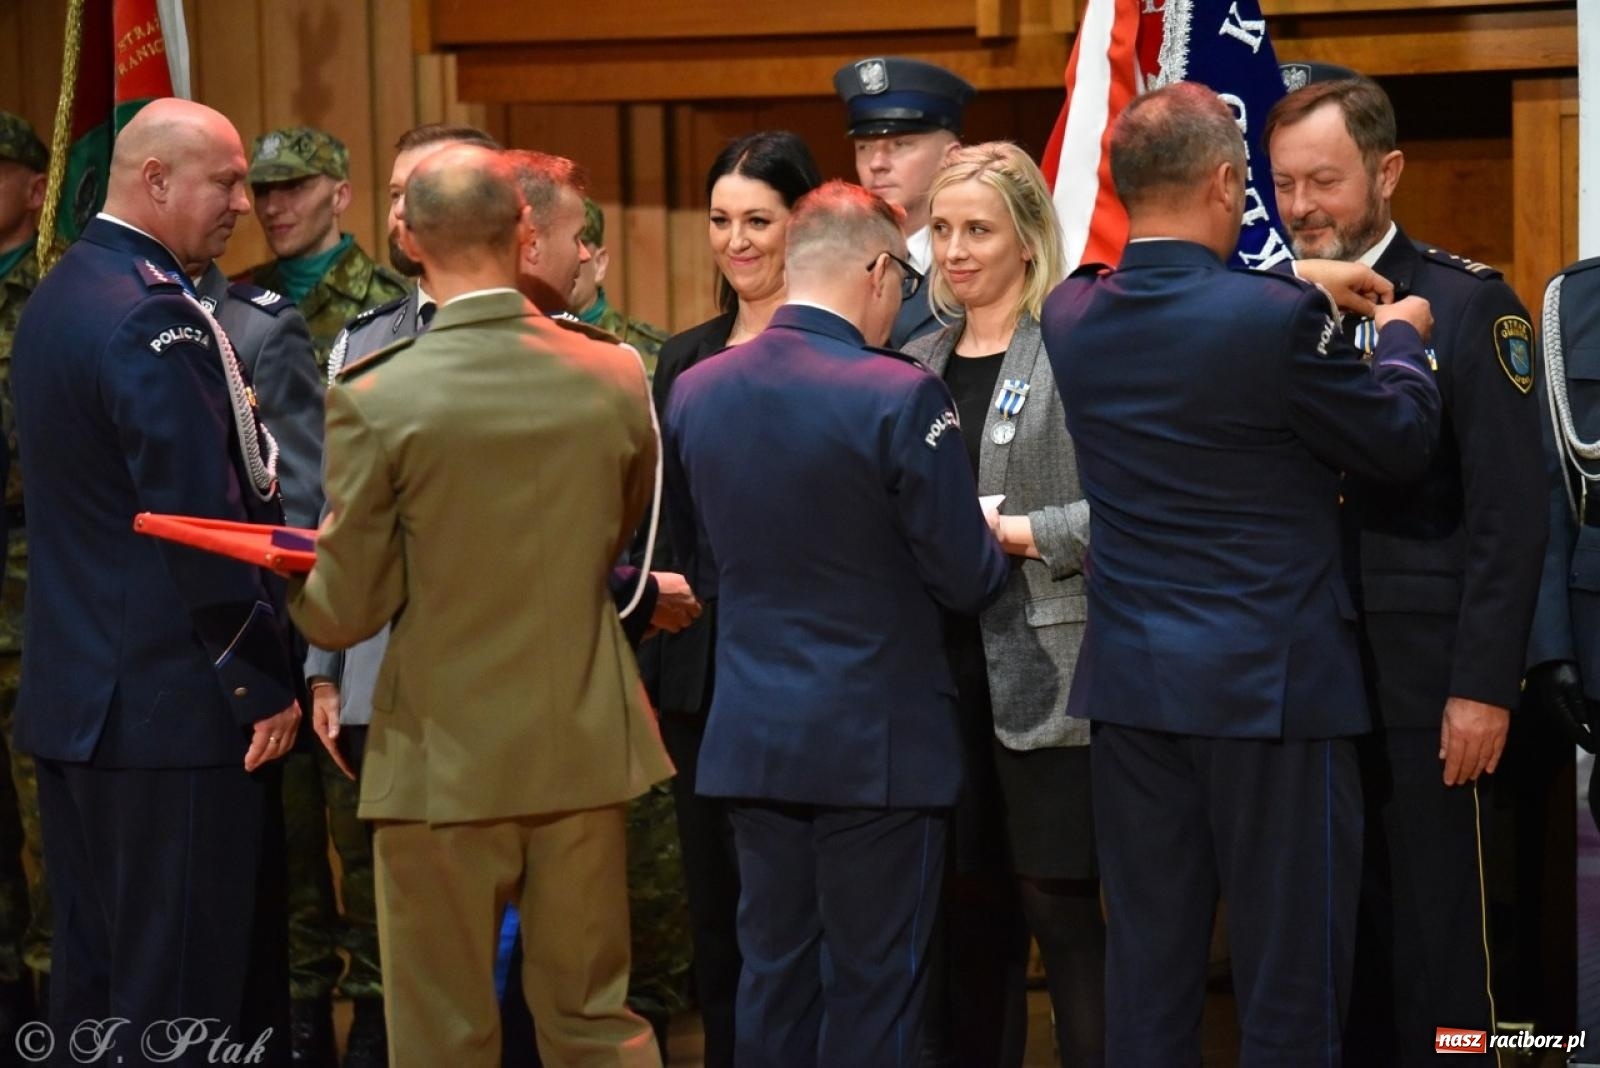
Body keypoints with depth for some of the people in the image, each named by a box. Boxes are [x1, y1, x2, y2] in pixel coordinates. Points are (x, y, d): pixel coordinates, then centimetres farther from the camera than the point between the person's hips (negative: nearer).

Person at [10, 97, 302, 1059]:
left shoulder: (58, 297, 13)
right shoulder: (155, 316, -18)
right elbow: (202, 523, -21)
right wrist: (264, 684, -13)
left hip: (77, 695, 10)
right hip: (173, 703, -10)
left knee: (95, 970, 14)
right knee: (184, 990, -4)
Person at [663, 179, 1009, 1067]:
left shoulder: (695, 391, 2)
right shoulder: (899, 395, -16)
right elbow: (966, 580, -13)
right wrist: (995, 538, 9)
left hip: (750, 736, 5)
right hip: (877, 741, -5)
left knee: (772, 975, 12)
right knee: (872, 985, 3)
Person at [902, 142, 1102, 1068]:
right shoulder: (919, 361, 14)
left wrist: (1015, 531, -17)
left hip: (1044, 669, -6)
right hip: (944, 662, 6)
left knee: (1059, 903, -2)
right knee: (970, 909, 10)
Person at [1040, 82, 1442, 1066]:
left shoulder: (1071, 315, 0)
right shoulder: (1280, 318, -17)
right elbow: (1402, 443, -5)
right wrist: (1401, 339, 13)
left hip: (1133, 687, 6)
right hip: (1271, 683, -5)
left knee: (1148, 981, 11)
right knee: (1292, 983, 3)